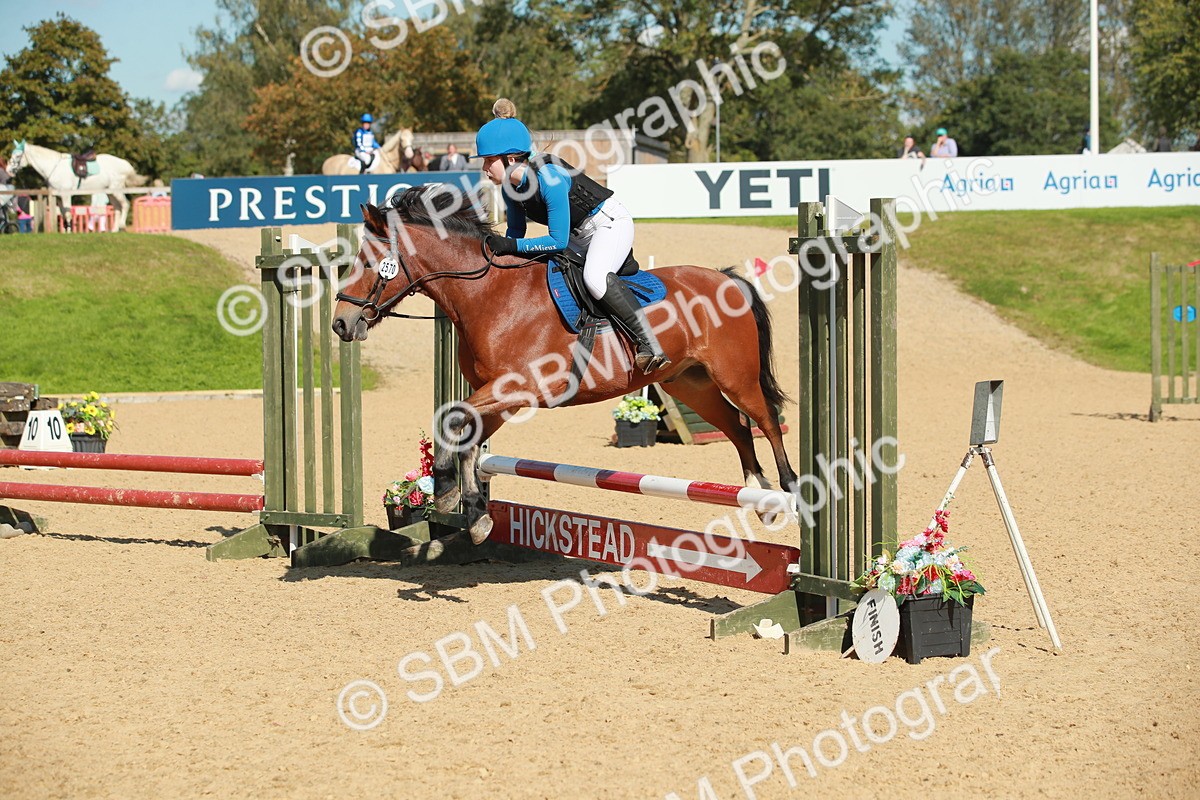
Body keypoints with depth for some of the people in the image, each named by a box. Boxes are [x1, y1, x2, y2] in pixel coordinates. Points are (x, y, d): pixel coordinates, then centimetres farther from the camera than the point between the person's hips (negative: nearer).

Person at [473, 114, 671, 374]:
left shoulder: (550, 179, -32)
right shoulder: (511, 189, -6)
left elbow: (558, 241, -29)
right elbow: (515, 233, 10)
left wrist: (512, 245, -32)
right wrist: (500, 249, -8)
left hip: (611, 222, -10)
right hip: (579, 235, 10)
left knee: (594, 277, -35)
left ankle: (649, 344, -32)